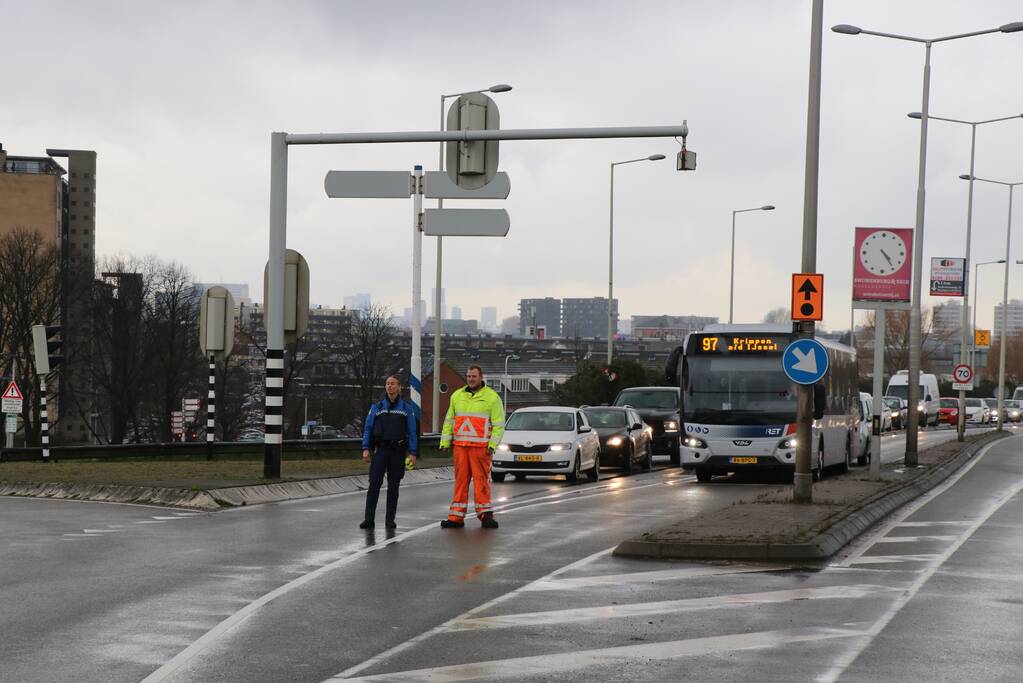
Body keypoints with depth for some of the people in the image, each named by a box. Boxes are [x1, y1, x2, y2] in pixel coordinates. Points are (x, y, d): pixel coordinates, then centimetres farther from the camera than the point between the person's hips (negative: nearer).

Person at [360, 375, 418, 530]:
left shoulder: (406, 408, 6)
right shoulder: (377, 407, 8)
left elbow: (412, 432, 4)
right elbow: (368, 428, 7)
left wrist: (412, 453, -3)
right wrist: (366, 449, -3)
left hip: (398, 451, 0)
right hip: (380, 450, 0)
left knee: (393, 486, 4)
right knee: (374, 484, -7)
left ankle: (390, 519, 10)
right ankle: (369, 519, -8)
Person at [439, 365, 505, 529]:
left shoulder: (492, 397, 1)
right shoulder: (457, 396, 15)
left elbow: (499, 424, -1)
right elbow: (449, 421, 18)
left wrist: (492, 445, -11)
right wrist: (445, 442, 10)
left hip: (481, 447, -4)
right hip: (460, 446, 4)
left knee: (481, 479, -6)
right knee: (460, 480, 4)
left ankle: (485, 514, -1)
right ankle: (456, 517, 5)